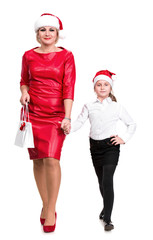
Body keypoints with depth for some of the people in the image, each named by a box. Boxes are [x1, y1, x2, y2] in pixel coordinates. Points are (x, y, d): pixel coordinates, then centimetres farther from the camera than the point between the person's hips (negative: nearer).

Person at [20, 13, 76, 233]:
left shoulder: (66, 56, 0)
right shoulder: (29, 56, 7)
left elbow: (69, 87, -5)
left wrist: (67, 117, -13)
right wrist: (24, 92, -3)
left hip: (56, 113, -3)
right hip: (33, 112, 3)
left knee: (51, 159, -14)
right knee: (38, 160, 6)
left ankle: (50, 210, -3)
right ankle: (45, 205, 21)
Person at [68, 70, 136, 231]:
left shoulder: (116, 107, 3)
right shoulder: (89, 107, 7)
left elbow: (132, 124, 11)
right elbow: (79, 122, -4)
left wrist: (123, 138, -1)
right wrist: (69, 128, -23)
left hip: (110, 146, -3)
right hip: (95, 146, 3)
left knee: (107, 180, -14)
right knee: (101, 180, 16)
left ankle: (107, 218, -11)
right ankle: (106, 206, 41)